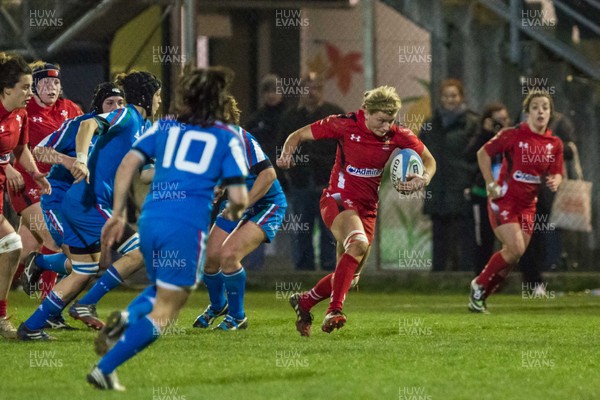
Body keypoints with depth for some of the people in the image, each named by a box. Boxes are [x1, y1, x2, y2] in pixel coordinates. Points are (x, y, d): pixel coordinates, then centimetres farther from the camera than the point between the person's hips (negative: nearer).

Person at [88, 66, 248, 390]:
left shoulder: (165, 128, 13)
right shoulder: (227, 139, 6)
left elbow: (128, 164, 3)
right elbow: (238, 197, -1)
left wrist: (117, 214, 8)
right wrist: (234, 212, 22)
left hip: (150, 221, 4)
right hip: (188, 228, -4)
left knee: (162, 291, 29)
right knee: (164, 312, 6)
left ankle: (126, 317, -3)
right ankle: (104, 370, -5)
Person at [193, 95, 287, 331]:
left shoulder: (240, 138, -26)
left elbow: (268, 174, -29)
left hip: (266, 205, -8)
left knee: (228, 254, -23)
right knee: (210, 256, 2)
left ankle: (238, 317, -3)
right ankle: (218, 306, 32)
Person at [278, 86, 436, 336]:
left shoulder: (397, 136, -5)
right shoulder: (345, 125, -13)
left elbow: (428, 160, 4)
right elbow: (299, 135, -5)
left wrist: (424, 179, -19)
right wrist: (287, 154, -26)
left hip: (367, 209, 5)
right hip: (338, 200, -5)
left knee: (350, 276, 8)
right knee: (359, 243, -36)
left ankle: (304, 302, 33)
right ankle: (335, 310, -36)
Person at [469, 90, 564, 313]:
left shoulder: (555, 144, 2)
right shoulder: (513, 135, -12)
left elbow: (556, 174, 11)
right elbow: (483, 153, -5)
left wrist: (554, 181, -14)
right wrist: (490, 184, -10)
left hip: (527, 205, 6)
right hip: (504, 200, -6)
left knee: (514, 256, 3)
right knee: (515, 249, -18)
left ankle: (480, 297, 19)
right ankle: (479, 285, 3)